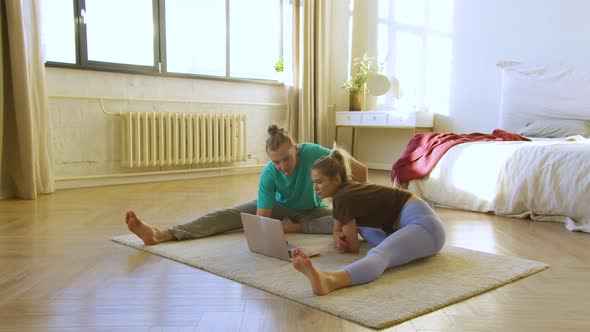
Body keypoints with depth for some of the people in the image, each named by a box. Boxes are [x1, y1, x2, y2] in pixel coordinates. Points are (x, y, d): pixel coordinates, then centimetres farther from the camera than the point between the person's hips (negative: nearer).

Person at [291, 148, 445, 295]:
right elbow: (338, 230, 20)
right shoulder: (343, 192, 11)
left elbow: (353, 247, -6)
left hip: (423, 223, -10)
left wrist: (340, 242, 13)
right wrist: (339, 237, -2)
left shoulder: (344, 198, -15)